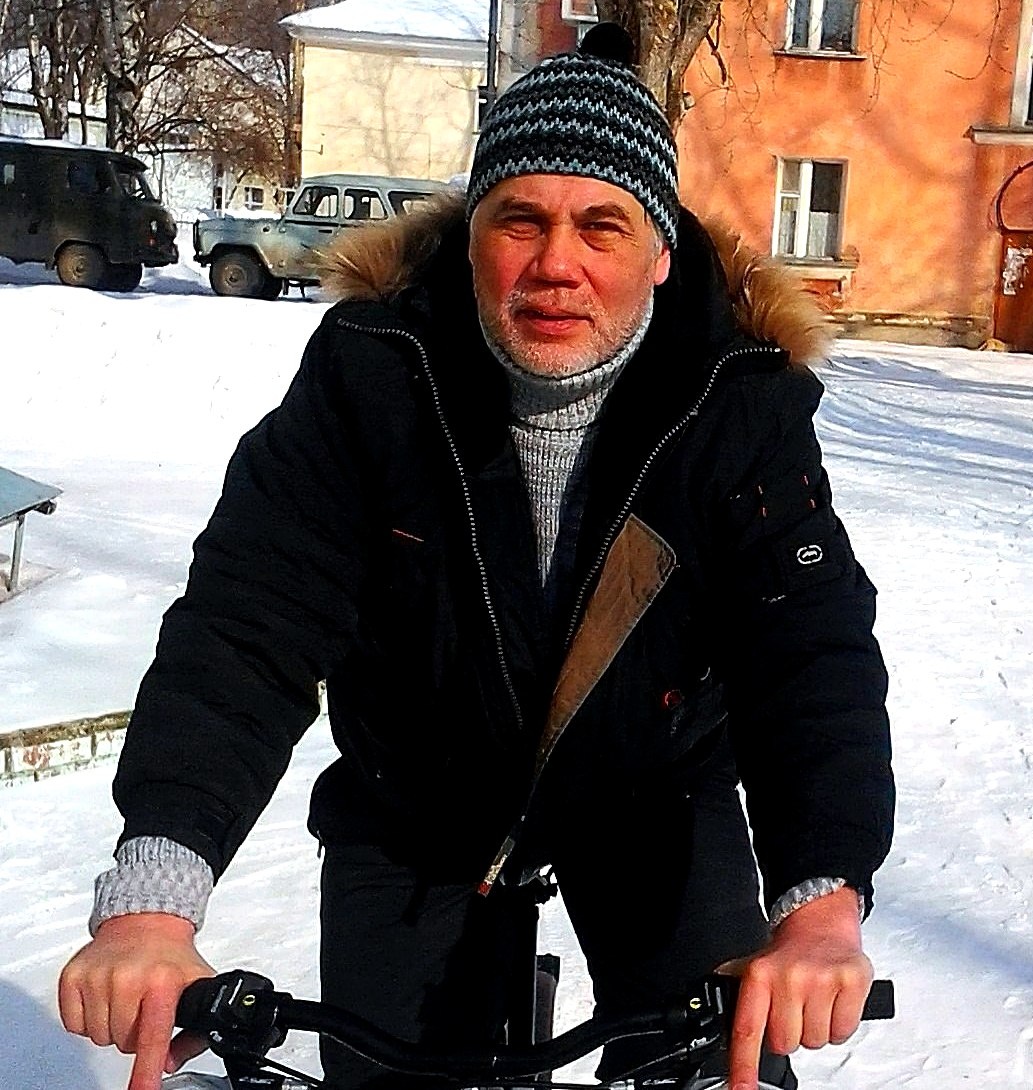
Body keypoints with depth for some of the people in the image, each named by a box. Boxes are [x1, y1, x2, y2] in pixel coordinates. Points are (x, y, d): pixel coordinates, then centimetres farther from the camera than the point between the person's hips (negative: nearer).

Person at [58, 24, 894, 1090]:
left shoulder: (741, 398, -22)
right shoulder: (367, 373, -23)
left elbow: (812, 643, -29)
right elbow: (248, 620, -30)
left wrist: (822, 902, -47)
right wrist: (150, 894, -44)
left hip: (658, 797, 1)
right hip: (414, 814, 0)